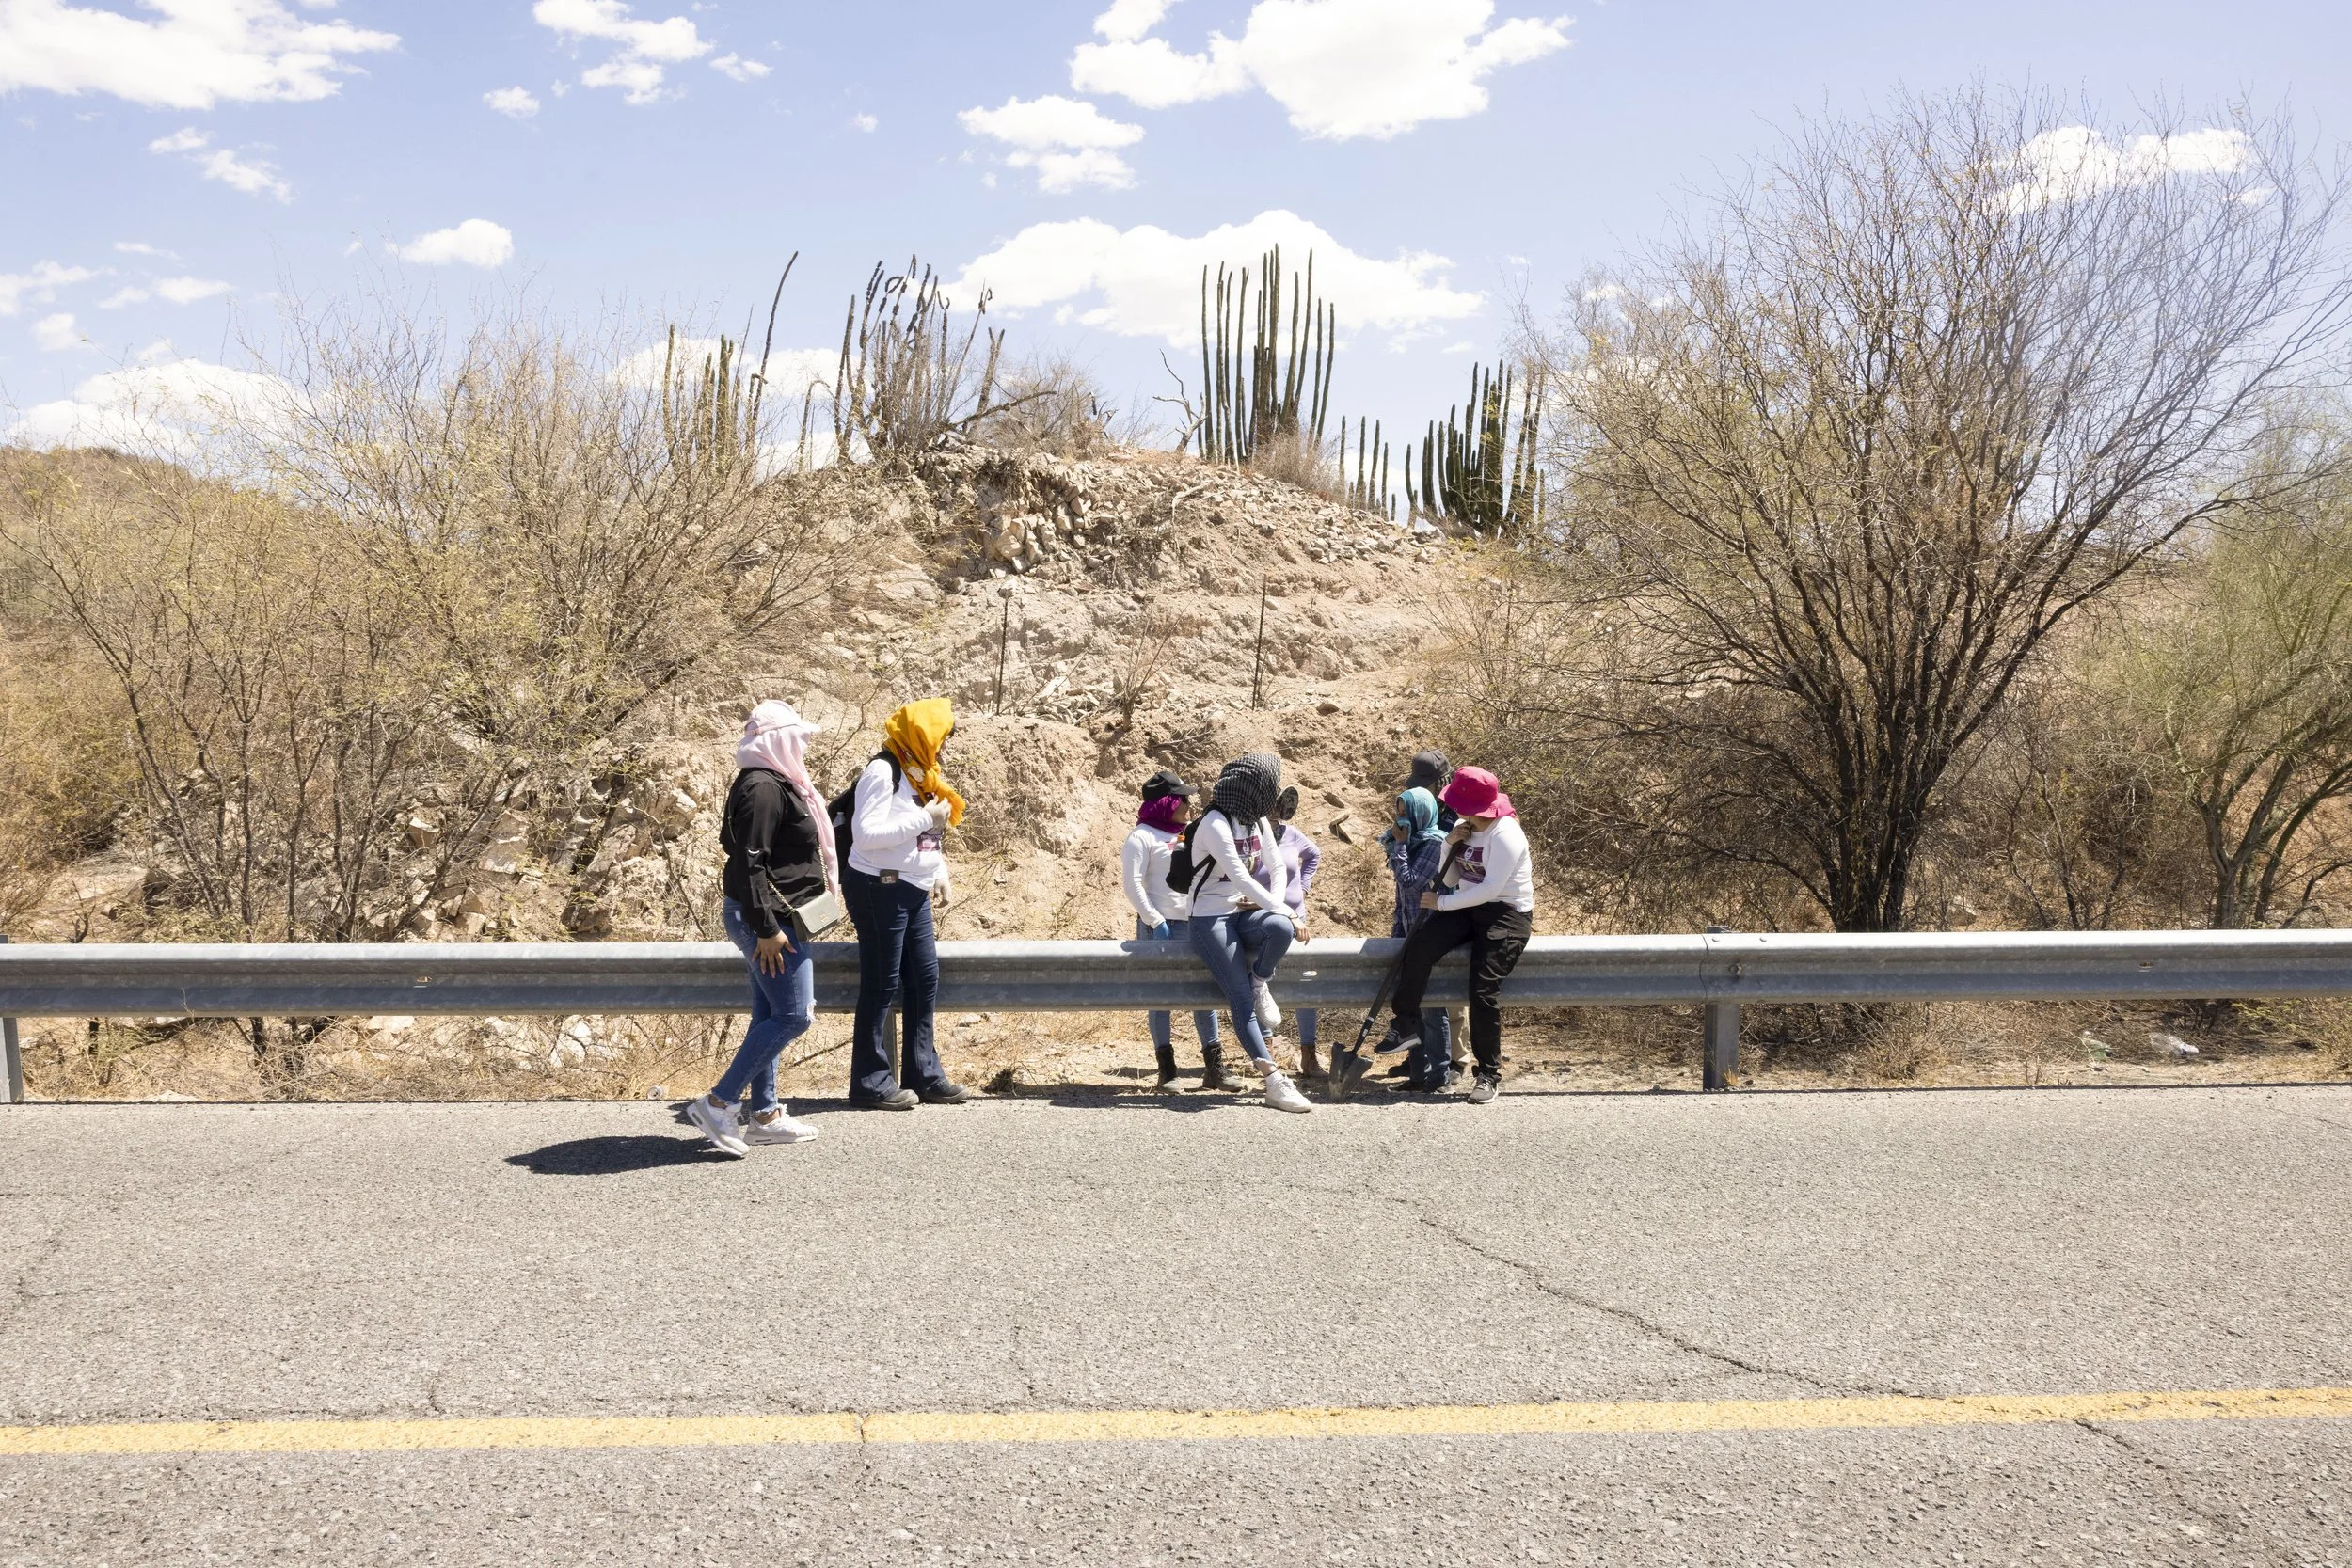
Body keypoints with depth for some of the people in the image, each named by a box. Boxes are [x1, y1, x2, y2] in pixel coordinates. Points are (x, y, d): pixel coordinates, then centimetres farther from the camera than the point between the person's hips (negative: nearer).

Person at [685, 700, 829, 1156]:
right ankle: (716, 1103, -4)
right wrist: (766, 929, -24)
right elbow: (749, 863, -23)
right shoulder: (763, 788, -17)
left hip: (772, 919, 11)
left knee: (771, 1017, 13)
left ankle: (764, 1114, 19)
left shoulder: (775, 785, 16)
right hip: (768, 920, -11)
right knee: (792, 1016, -8)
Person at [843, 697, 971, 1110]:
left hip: (913, 891, 9)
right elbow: (866, 834, -24)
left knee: (925, 979, 10)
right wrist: (925, 818, -21)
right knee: (882, 985, -3)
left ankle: (923, 1074, 20)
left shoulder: (920, 774, 14)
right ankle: (870, 1082, 7)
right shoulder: (883, 771, -15)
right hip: (879, 889, -9)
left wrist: (939, 873, 11)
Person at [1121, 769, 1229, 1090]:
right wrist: (1155, 921, -16)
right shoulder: (1142, 837, -4)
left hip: (1193, 924, 6)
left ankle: (1214, 1067, 7)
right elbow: (1132, 883, -11)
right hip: (1160, 928, -6)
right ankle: (1166, 1069, 5)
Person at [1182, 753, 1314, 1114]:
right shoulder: (1215, 824, -15)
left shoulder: (1258, 821, 8)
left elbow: (1276, 868, 15)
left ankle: (1260, 983, -4)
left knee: (1281, 929, -31)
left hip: (1246, 915, 6)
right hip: (1212, 920, -6)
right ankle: (1274, 1081, -17)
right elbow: (1241, 879, -21)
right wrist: (1287, 910, -20)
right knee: (1241, 1000, -18)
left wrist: (1276, 906, -5)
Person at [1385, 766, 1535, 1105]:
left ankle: (1490, 1075, -5)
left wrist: (1441, 902, -17)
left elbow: (1490, 889, -22)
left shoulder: (1504, 835, -15)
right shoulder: (1466, 829, 10)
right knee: (1419, 944, -22)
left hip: (1506, 915, -7)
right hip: (1468, 910, 7)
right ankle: (1407, 1027, -15)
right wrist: (1449, 844, -7)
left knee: (1484, 989, -18)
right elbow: (1451, 880, 10)